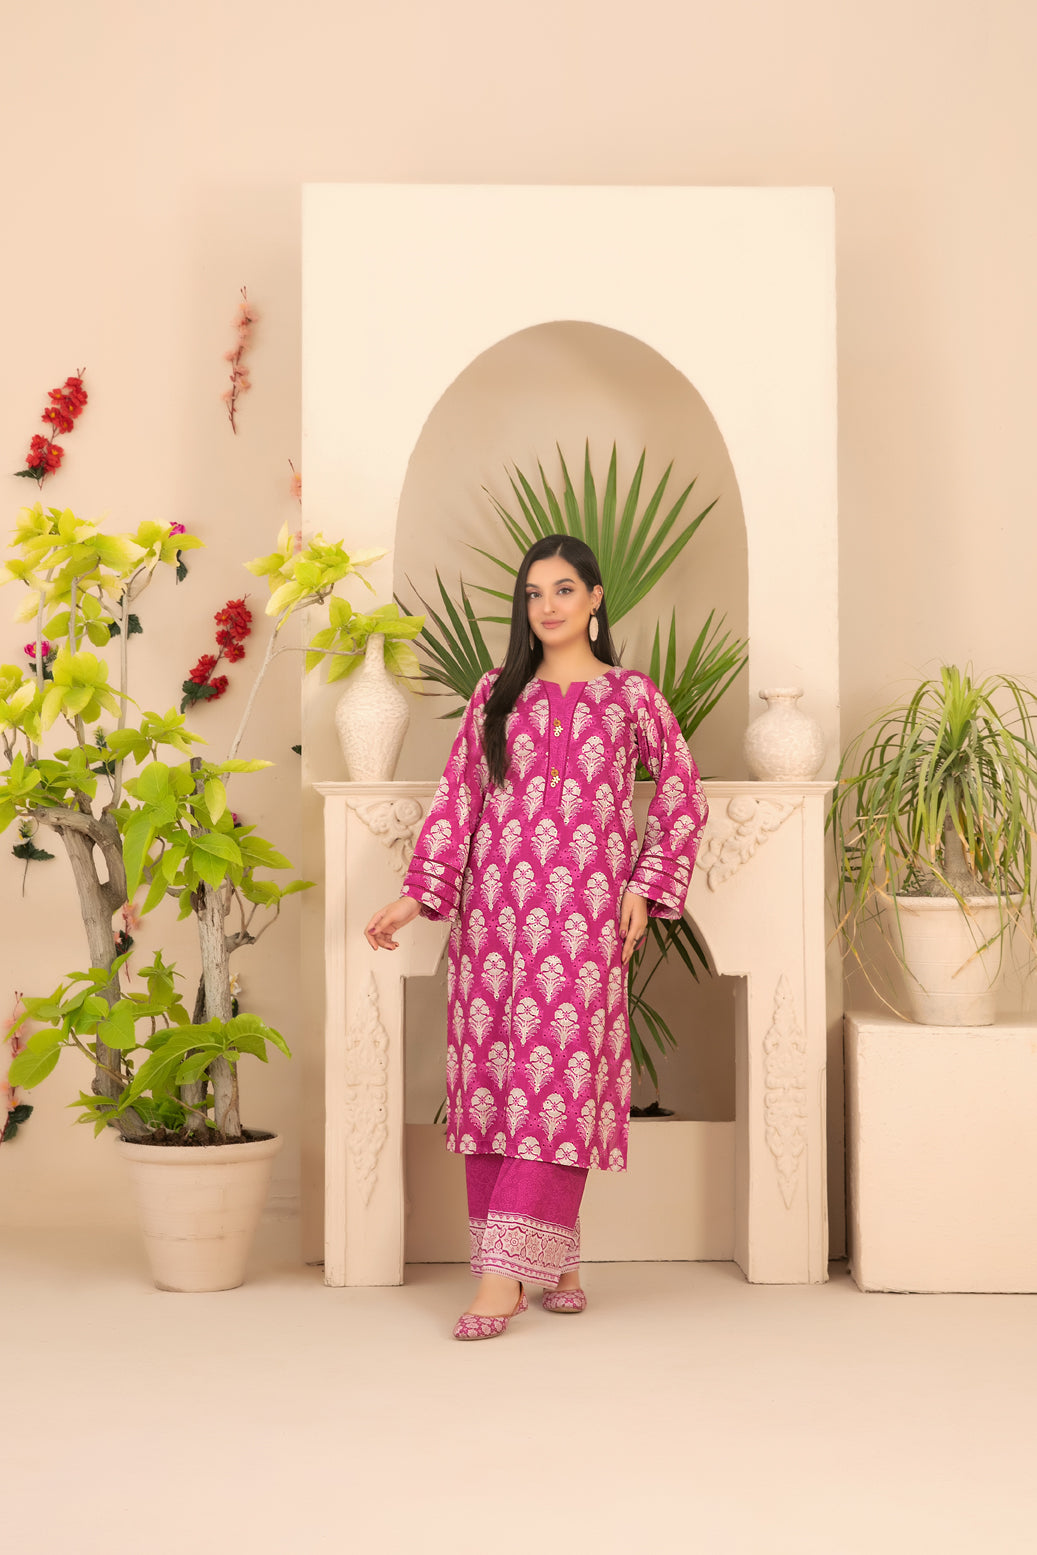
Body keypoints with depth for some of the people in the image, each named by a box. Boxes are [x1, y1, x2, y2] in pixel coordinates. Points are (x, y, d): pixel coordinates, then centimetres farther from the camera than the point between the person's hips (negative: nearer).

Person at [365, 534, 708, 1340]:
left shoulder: (631, 695, 7)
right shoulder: (497, 694, 13)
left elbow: (683, 798, 13)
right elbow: (457, 799, 10)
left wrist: (648, 887, 5)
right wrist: (418, 894, 1)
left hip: (584, 913, -3)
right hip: (495, 906, 3)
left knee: (558, 1076, -10)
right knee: (490, 1075, -1)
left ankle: (507, 1273, -11)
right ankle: (551, 1261, 8)